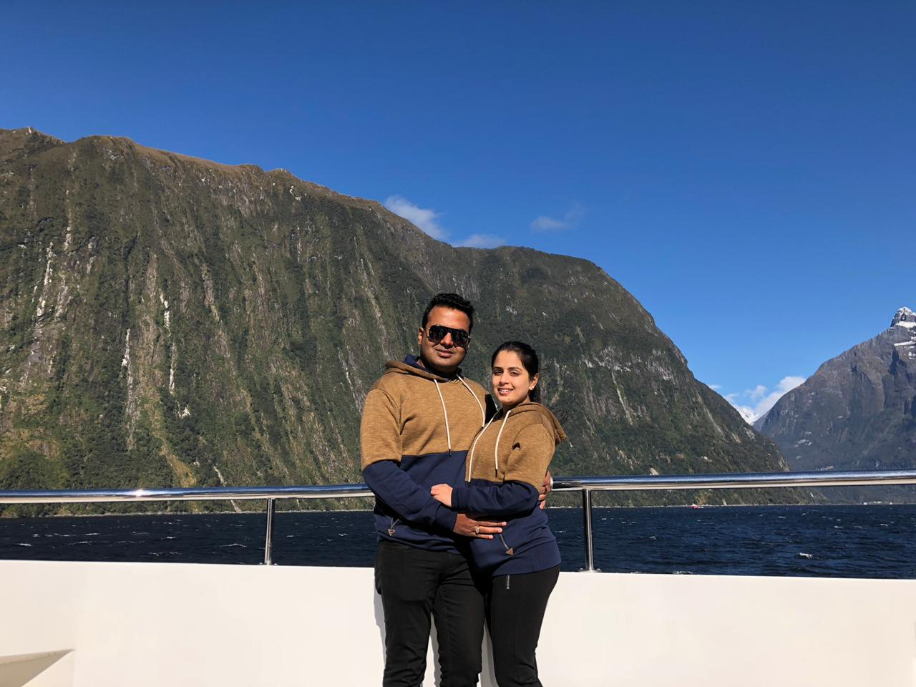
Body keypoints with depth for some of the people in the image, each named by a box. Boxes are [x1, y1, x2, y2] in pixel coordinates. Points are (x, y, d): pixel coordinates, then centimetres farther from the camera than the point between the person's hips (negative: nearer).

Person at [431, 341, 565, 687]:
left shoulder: (533, 423, -10)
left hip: (521, 561, -9)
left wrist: (457, 497, -16)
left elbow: (521, 494, -20)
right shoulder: (496, 424, 17)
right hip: (497, 562, 9)